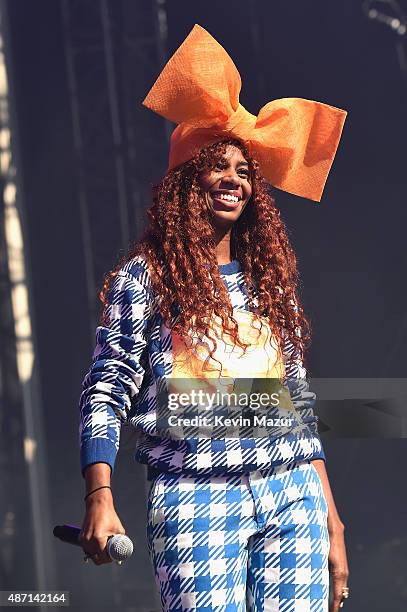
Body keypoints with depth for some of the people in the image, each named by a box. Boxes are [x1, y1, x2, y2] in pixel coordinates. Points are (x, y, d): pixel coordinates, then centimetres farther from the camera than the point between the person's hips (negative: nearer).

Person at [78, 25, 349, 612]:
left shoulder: (271, 281, 18)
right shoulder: (145, 276, 5)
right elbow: (106, 391, -2)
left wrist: (331, 520, 15)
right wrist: (100, 497, -17)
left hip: (293, 496, 4)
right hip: (195, 496, -4)